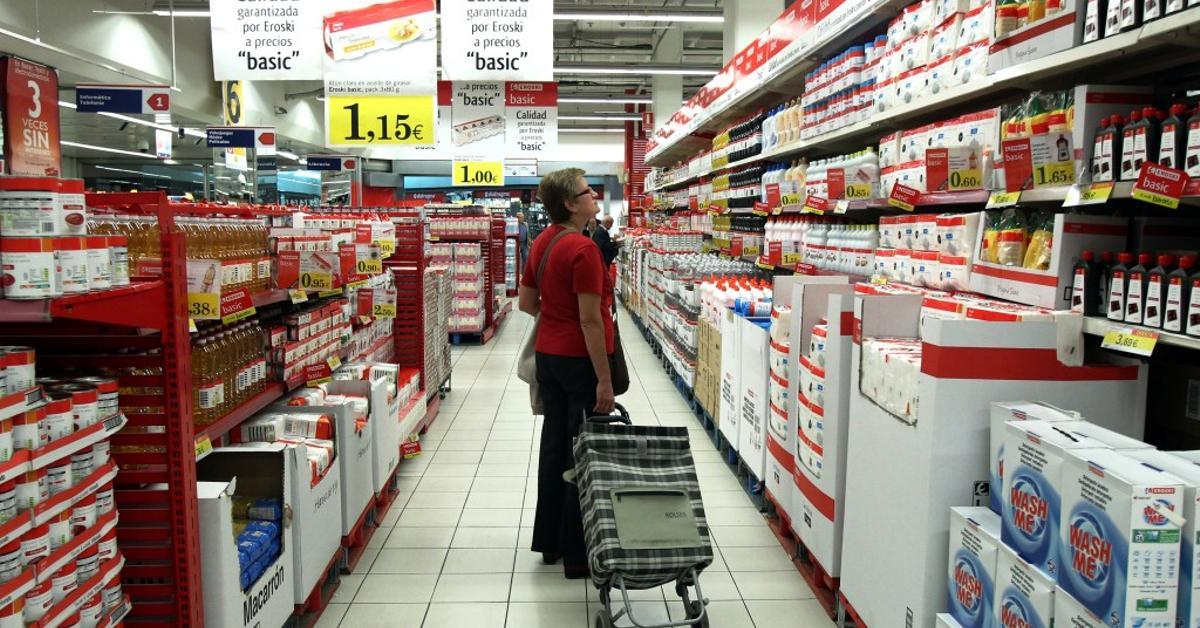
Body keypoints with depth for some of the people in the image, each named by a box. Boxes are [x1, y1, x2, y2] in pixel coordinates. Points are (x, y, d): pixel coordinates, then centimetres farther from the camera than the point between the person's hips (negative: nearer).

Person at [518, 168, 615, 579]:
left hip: (547, 355, 9)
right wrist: (604, 381, -18)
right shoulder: (583, 249, -19)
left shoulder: (542, 243, 7)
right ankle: (578, 555, 12)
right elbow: (591, 320, -21)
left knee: (554, 445, 16)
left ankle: (550, 541, 29)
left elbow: (525, 303, 14)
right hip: (580, 359, -8)